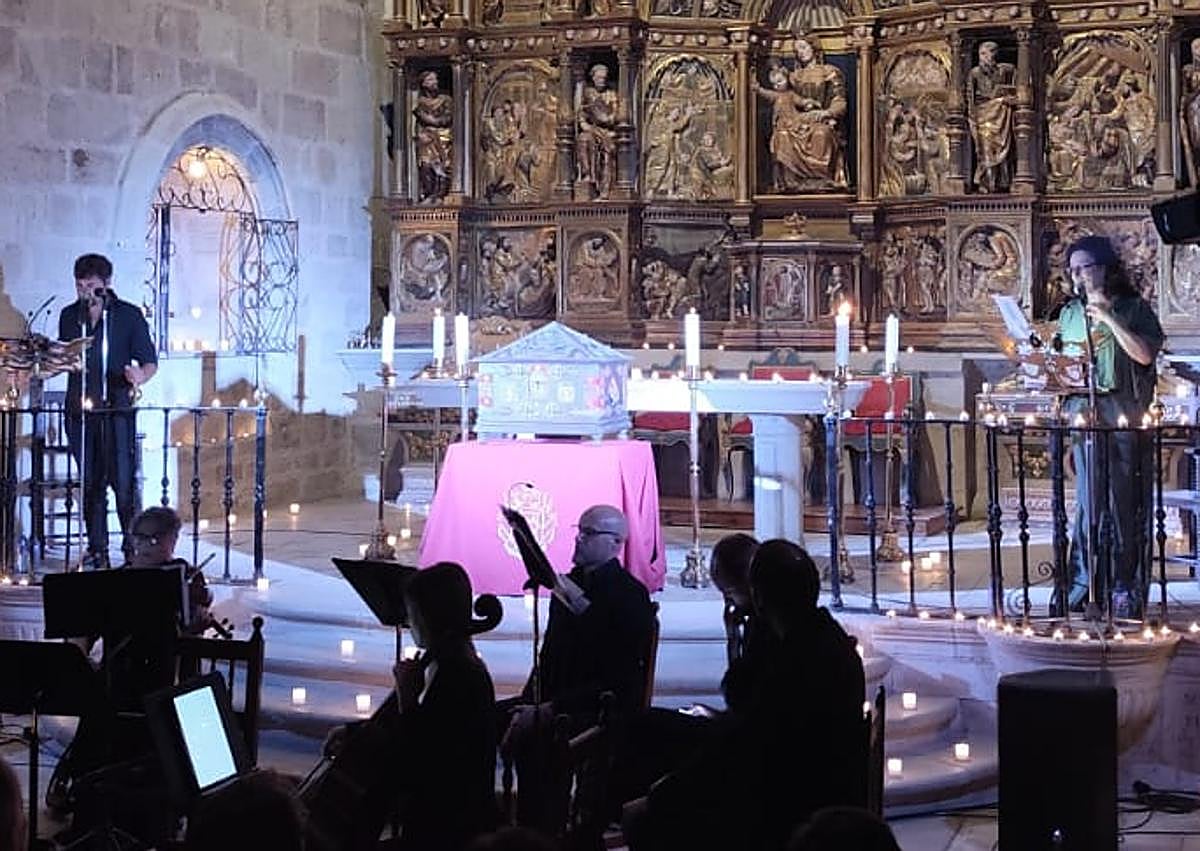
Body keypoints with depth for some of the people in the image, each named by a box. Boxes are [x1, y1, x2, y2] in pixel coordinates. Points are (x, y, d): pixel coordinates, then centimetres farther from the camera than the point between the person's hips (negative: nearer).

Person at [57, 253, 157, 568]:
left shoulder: (129, 315, 2)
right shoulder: (69, 316, 13)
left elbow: (150, 361, 1)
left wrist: (140, 376, -20)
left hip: (117, 408, -4)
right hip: (81, 409, 4)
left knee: (123, 481, -8)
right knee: (90, 483, 5)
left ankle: (133, 550, -1)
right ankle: (97, 551, 10)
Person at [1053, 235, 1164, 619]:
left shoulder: (1135, 308, 4)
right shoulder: (1069, 314, 15)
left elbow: (1145, 354, -10)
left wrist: (1110, 319, -13)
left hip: (1125, 412, -2)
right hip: (1083, 411, 2)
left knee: (1125, 503, -1)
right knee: (1089, 502, -2)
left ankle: (1126, 589, 4)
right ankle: (1080, 586, 0)